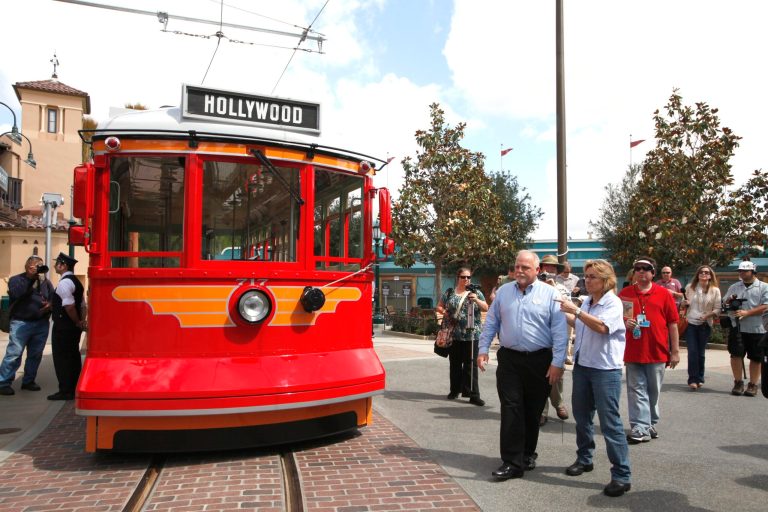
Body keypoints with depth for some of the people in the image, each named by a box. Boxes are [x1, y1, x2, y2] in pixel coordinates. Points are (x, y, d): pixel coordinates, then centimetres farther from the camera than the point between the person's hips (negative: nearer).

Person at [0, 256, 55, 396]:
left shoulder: (45, 281, 12)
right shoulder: (16, 280, 1)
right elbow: (16, 294, -19)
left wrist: (50, 305, -9)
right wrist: (31, 279, -22)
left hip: (42, 324, 4)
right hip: (21, 323, -4)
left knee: (35, 355, 8)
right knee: (14, 354, -7)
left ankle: (28, 381, 21)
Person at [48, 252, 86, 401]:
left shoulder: (64, 283, -16)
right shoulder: (76, 282, 14)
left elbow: (69, 306, -24)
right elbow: (82, 306, 15)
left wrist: (77, 322, -13)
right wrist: (80, 321, 10)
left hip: (63, 326, -9)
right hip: (74, 326, 9)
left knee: (62, 359, -2)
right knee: (73, 357, 13)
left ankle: (65, 391, 2)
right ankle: (74, 389, 20)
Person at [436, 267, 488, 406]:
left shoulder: (476, 292, 5)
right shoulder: (449, 292, 7)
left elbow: (486, 308, 2)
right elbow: (439, 307, 14)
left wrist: (476, 300, -16)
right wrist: (444, 312, -7)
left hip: (472, 334, -1)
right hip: (454, 334, 1)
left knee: (471, 364, -2)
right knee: (455, 363, 10)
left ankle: (473, 394, 0)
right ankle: (455, 390, 23)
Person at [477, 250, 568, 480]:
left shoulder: (550, 294, -4)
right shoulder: (503, 292, 7)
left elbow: (560, 332, -7)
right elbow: (491, 323, 10)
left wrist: (557, 363, -11)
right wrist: (483, 349, 4)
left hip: (539, 361, -1)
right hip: (509, 359, 2)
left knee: (533, 411, 12)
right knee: (511, 409, -3)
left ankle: (527, 454, 30)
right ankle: (512, 462, 1)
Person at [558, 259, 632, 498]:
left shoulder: (613, 302, -11)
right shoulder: (587, 302, 10)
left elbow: (602, 327, -28)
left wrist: (576, 311, -25)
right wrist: (565, 313, 16)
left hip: (605, 369, -7)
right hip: (582, 365, 8)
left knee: (610, 422, -6)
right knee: (581, 416, 17)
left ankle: (621, 475, 3)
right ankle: (584, 458, 33)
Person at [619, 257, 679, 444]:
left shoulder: (663, 294, 0)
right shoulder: (625, 293, 3)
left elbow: (672, 323, 2)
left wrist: (675, 351, 0)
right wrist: (624, 323, -13)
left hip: (657, 352, 0)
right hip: (633, 352, 0)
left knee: (654, 391, 13)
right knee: (637, 390, 1)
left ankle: (651, 423, 30)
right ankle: (641, 428, 3)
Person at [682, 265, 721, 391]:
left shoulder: (715, 290, 1)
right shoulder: (690, 287, 5)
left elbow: (717, 309, -1)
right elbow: (684, 303, 15)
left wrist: (708, 315, -18)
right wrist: (684, 303, -8)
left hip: (705, 324, 0)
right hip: (690, 323, 0)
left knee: (700, 352, 7)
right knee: (692, 351, -6)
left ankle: (699, 378, 20)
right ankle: (693, 379, -3)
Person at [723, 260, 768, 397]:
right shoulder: (734, 287, 12)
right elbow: (725, 304, 17)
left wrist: (747, 313, -18)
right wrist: (729, 301, -7)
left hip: (756, 329, -2)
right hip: (737, 327, 2)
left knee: (755, 358, 6)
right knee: (736, 354, -2)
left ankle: (753, 385, 16)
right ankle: (738, 383, 9)